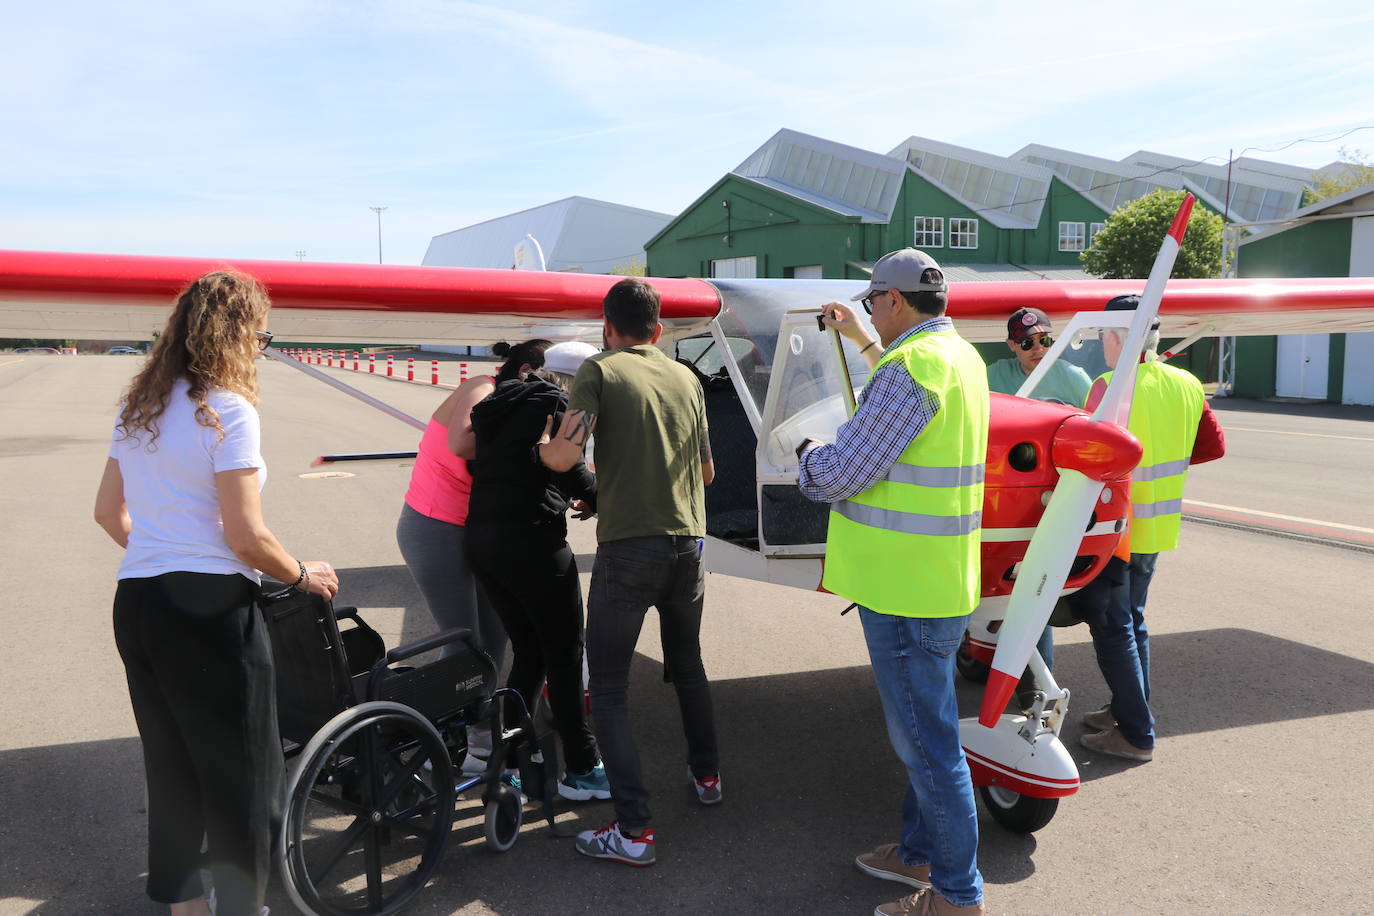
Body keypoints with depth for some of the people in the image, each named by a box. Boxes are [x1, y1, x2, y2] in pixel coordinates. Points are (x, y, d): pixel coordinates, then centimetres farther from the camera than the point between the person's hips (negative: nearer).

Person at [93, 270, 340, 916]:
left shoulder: (139, 408, 10)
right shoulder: (228, 410, -15)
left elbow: (109, 511, 17)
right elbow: (246, 538, -18)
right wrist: (304, 575, -2)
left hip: (134, 602, 9)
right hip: (208, 607, -8)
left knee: (170, 767, 22)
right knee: (243, 777, 7)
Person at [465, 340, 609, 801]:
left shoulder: (502, 404, 19)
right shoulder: (554, 404, -6)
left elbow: (480, 465, 19)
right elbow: (570, 473, -16)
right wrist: (606, 492, 3)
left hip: (481, 539, 9)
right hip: (531, 540, -8)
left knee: (528, 653, 18)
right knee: (565, 657, 2)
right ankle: (581, 771, 9)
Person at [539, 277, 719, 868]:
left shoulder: (600, 370, -3)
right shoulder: (686, 378, 13)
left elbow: (564, 456, -15)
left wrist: (539, 445, 7)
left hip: (627, 545, -6)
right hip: (688, 540, 6)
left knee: (608, 686, 4)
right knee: (687, 663, 26)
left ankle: (634, 830, 3)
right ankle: (706, 775, 42)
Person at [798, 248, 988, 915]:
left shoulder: (909, 368, -20)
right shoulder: (962, 355, 10)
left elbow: (841, 473, -20)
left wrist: (808, 453, 2)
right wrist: (865, 344, 41)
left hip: (906, 590, -10)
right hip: (941, 580, 10)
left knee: (927, 742, 2)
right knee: (921, 730, 21)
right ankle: (920, 853, 37)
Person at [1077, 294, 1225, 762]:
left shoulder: (1110, 388, -20)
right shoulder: (1186, 385, 2)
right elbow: (1214, 445, 10)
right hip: (1160, 528, 8)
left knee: (1111, 626, 3)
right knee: (1132, 619, 21)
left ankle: (1136, 733, 8)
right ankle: (1128, 708, 33)